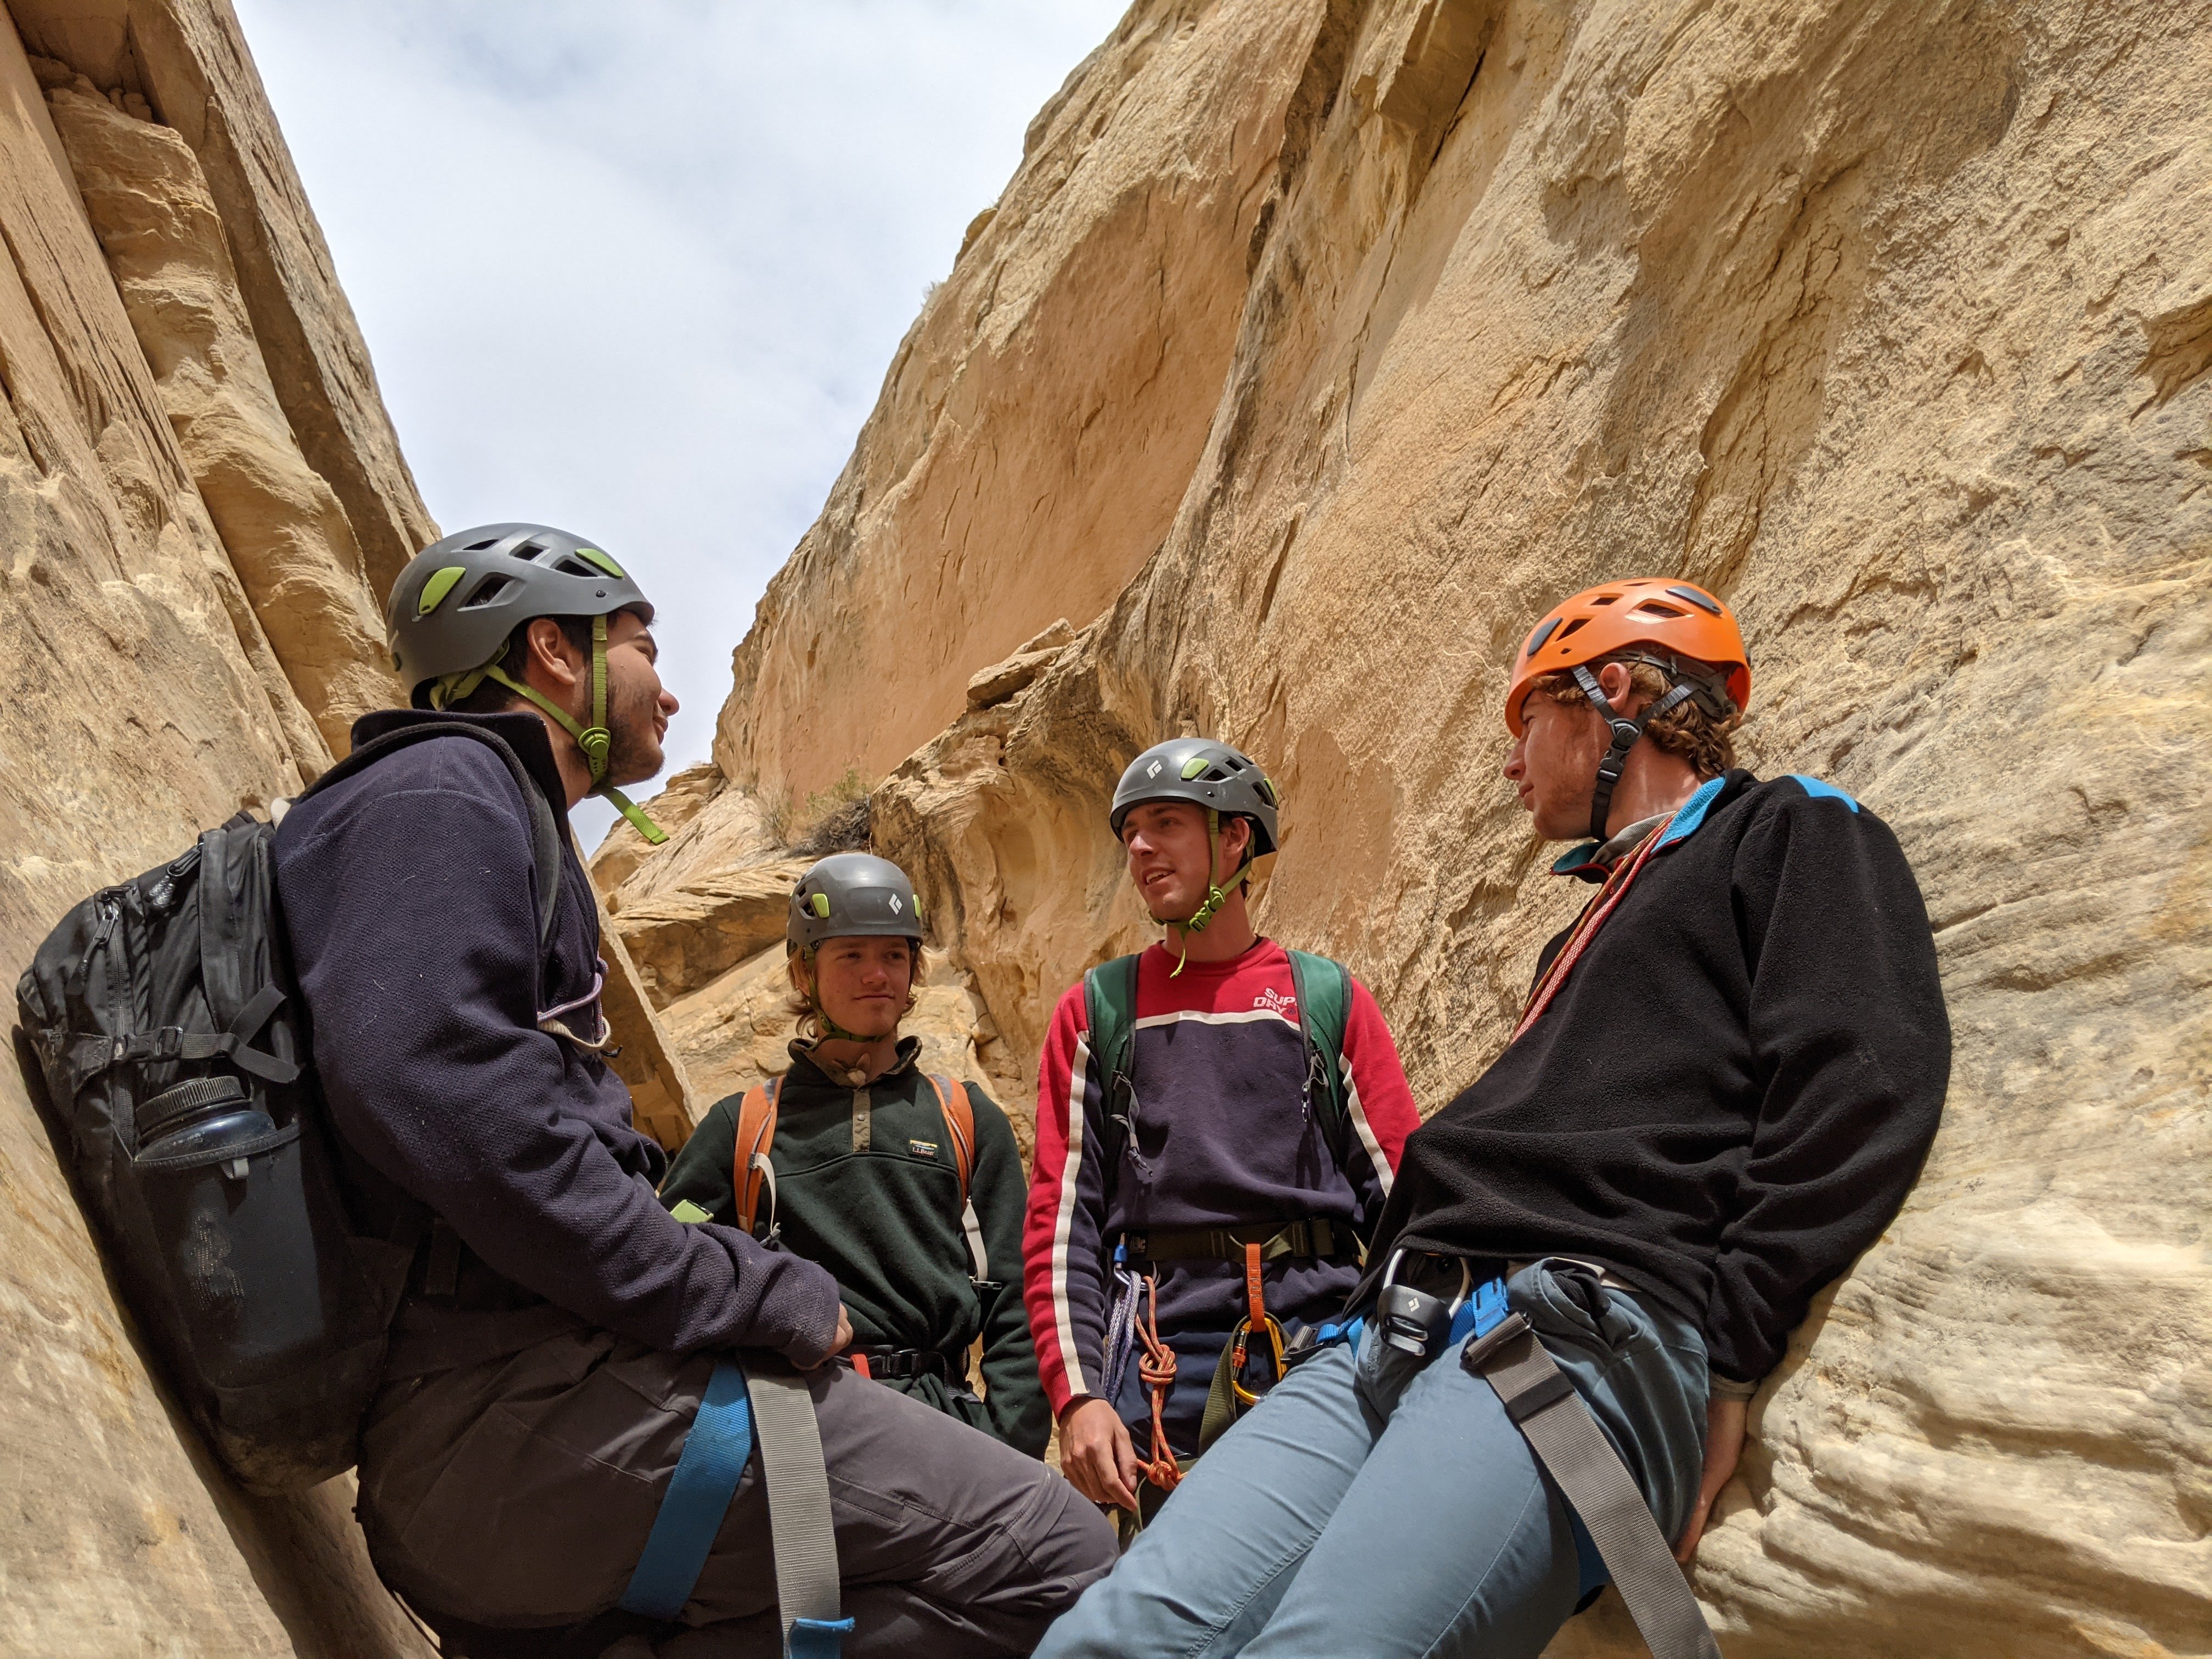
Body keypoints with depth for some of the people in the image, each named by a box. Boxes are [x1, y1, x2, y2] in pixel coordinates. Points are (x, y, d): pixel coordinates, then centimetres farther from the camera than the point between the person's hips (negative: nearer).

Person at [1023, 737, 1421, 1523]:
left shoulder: (1328, 996, 11)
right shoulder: (1100, 1008, 13)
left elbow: (1403, 1192, 7)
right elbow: (1061, 1213, 7)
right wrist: (1078, 1395, -5)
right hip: (1168, 1358, 0)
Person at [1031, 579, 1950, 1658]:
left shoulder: (1795, 833, 12)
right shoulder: (1586, 936, 36)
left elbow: (1866, 1083, -5)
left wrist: (1724, 1353, -13)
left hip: (1587, 1326, -7)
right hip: (1389, 1337, 8)